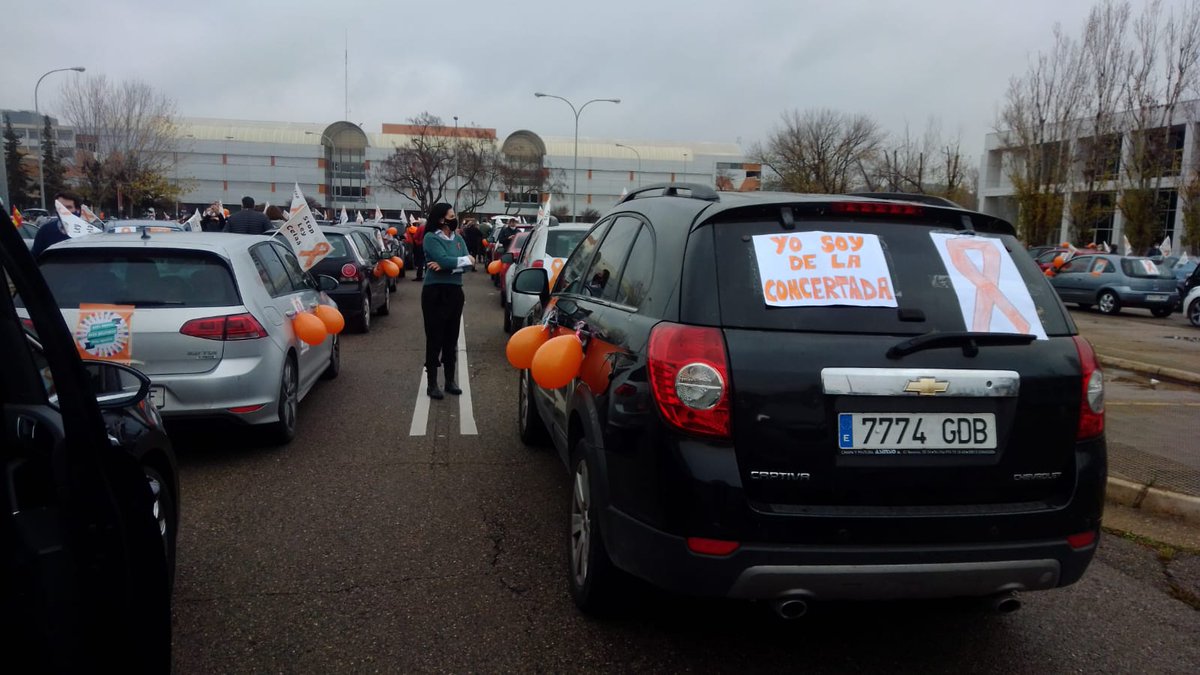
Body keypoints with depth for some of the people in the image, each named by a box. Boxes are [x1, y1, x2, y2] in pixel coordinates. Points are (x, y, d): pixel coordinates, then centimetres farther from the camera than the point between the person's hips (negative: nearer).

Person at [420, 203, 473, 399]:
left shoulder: (458, 239, 10)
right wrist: (463, 260, -7)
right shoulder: (431, 238, -7)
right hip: (435, 292, -6)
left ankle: (450, 380, 20)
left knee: (451, 337, 10)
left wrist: (444, 266, -15)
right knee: (434, 338, -2)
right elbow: (444, 259, -21)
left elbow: (468, 263, -2)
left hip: (455, 291, 6)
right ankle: (432, 383, 5)